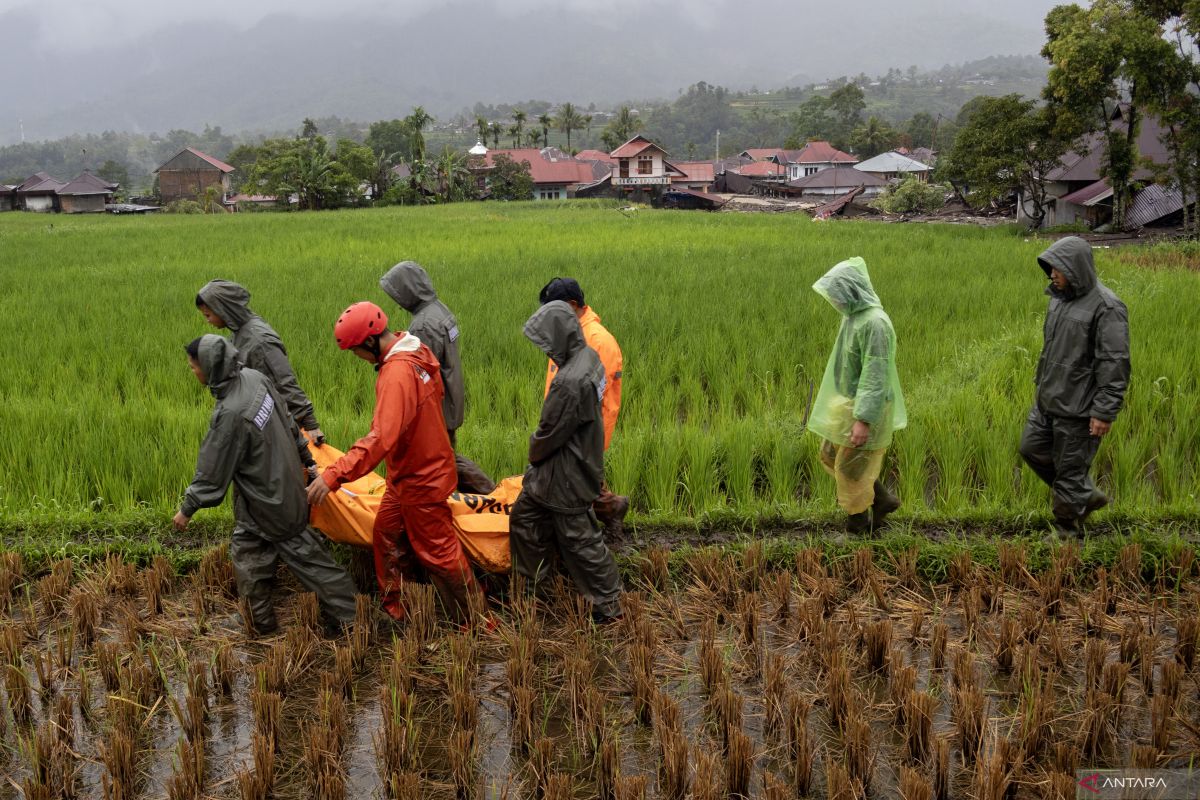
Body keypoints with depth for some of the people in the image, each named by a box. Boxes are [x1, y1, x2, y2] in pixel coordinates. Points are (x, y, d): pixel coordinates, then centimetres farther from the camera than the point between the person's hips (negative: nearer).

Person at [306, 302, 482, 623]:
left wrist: (333, 476, -43)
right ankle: (393, 609, 34)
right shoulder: (416, 352, -3)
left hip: (421, 479, -9)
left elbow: (380, 438, -40)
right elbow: (436, 390, 13)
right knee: (387, 536, 20)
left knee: (438, 551, 4)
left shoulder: (397, 374, -32)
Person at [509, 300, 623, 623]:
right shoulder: (588, 356, -1)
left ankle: (609, 605, 21)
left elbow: (549, 432, -21)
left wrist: (534, 452, 1)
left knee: (579, 539, 5)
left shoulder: (571, 382, -33)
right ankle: (528, 581, 41)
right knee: (524, 516, 23)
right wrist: (537, 454, 12)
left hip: (566, 475, -10)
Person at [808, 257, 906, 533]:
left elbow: (876, 375, -26)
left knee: (851, 468, 3)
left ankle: (858, 522, 24)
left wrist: (864, 420, -28)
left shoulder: (874, 323, -24)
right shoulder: (854, 316, 5)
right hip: (848, 403, 10)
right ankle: (882, 499, 28)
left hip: (865, 408, -10)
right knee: (830, 455, 18)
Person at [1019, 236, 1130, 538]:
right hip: (1048, 400, 9)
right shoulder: (1061, 297, 5)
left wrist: (1104, 413, -21)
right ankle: (1086, 496, 33)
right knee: (1032, 449, 17)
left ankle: (1067, 528, 24)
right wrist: (1042, 380, 20)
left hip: (1078, 409, -9)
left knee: (1070, 469, 4)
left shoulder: (1106, 308, -20)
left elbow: (1115, 364, -21)